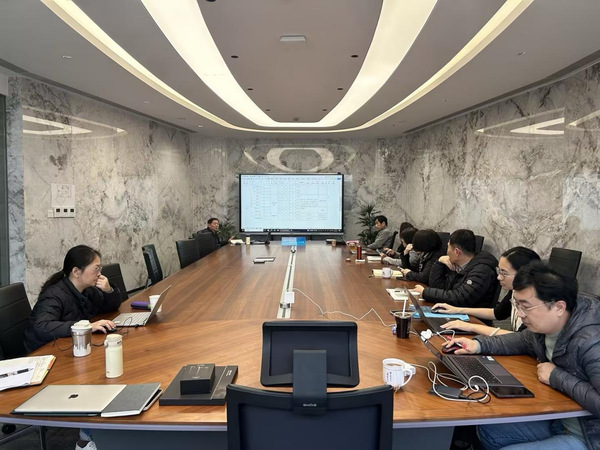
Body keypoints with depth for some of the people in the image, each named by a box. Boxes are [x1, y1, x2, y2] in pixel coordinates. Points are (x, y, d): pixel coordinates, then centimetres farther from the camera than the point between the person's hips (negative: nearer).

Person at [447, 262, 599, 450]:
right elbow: (524, 340, 16)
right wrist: (478, 344, 2)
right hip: (557, 419, 8)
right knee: (488, 431, 11)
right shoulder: (545, 324, -5)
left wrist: (557, 377, -27)